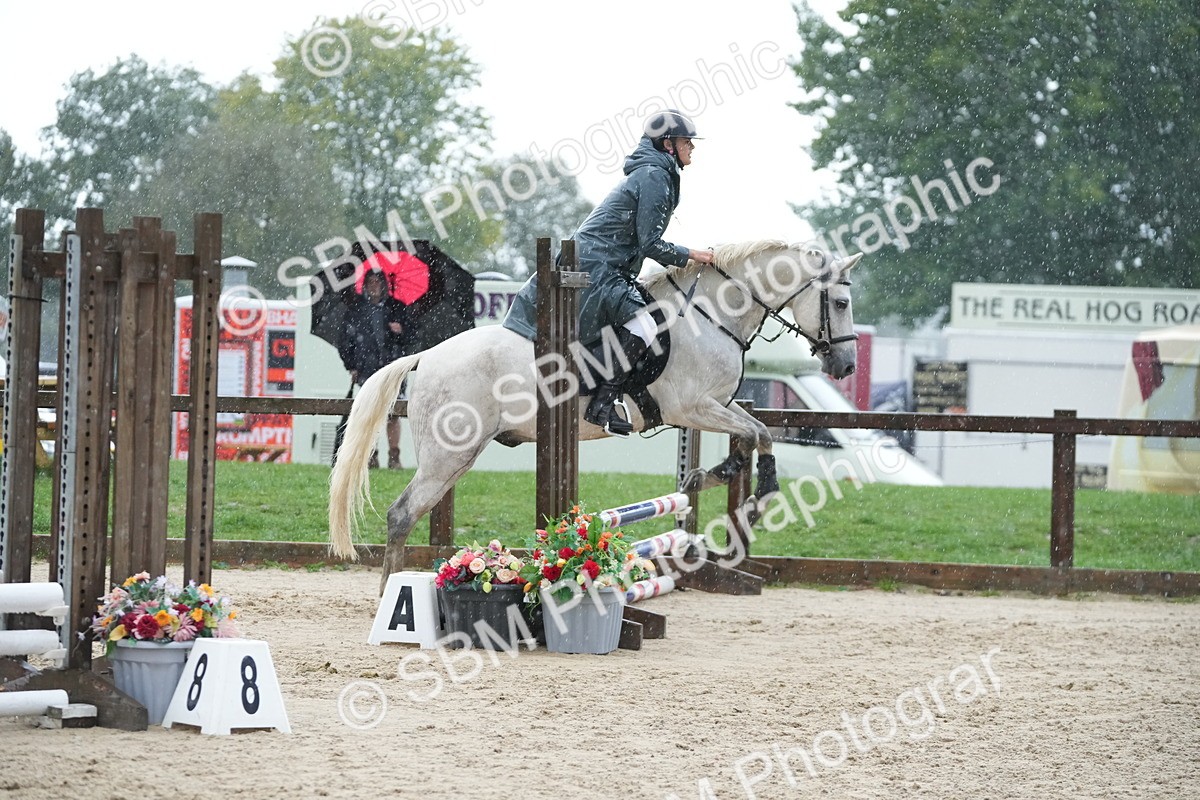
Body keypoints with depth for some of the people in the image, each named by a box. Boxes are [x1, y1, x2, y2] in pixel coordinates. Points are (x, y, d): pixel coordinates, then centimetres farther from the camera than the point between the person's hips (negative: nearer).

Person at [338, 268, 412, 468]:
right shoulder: (356, 308, 8)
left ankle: (394, 456, -2)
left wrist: (401, 331, -7)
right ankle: (370, 455, 4)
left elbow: (409, 335, 16)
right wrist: (351, 366, 4)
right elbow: (347, 339, 10)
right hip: (366, 367, 0)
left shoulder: (395, 307, 10)